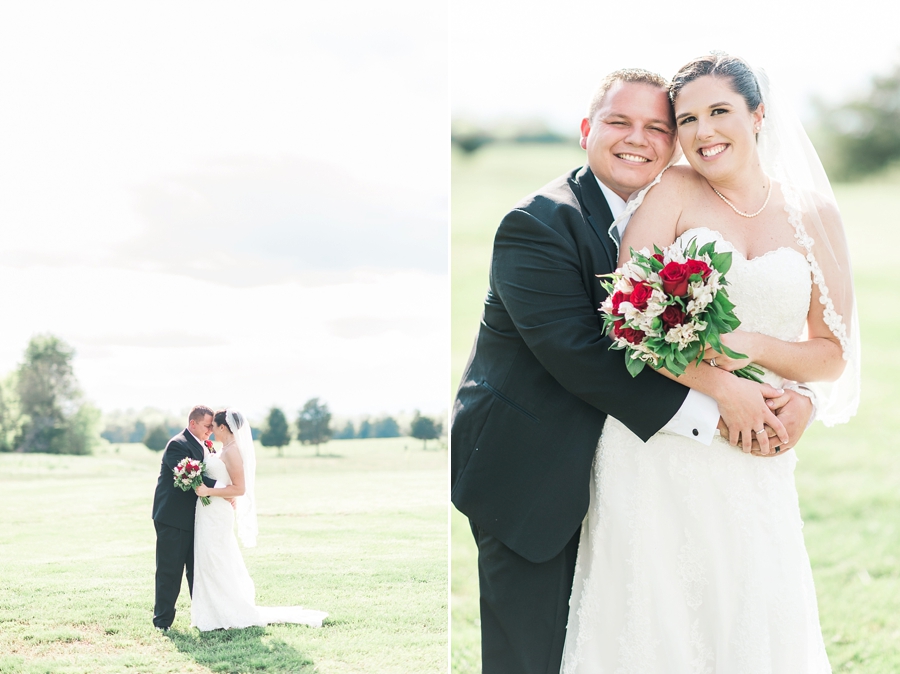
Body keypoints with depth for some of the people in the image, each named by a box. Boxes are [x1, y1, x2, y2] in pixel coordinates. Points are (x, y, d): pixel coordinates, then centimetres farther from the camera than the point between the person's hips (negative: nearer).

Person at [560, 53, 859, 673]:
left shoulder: (814, 215, 7)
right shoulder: (673, 192, 0)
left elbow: (832, 356, 7)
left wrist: (753, 347, -13)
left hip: (753, 463, 2)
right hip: (657, 451, -2)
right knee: (651, 623, -1)